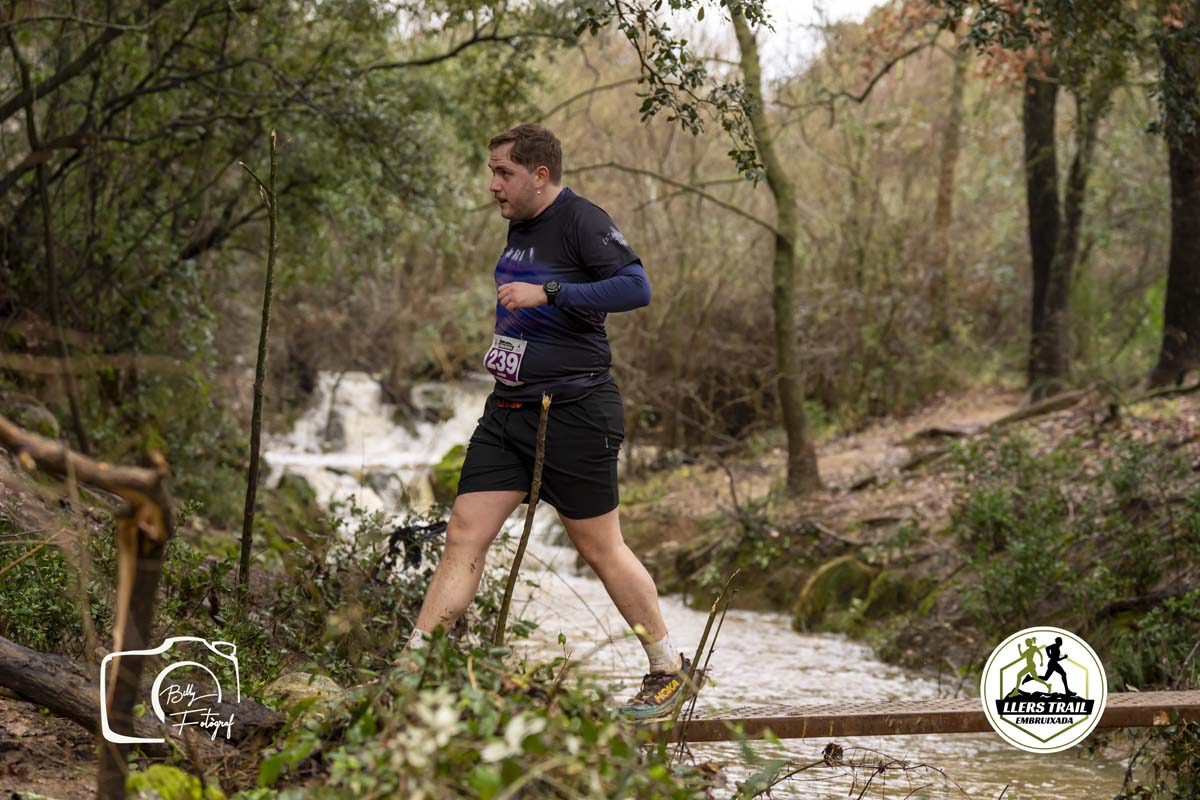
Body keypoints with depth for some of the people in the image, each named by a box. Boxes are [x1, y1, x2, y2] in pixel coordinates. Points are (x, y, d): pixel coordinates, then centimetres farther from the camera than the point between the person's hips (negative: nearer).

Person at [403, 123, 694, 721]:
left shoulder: (582, 222, -11)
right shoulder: (519, 227, 14)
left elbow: (636, 288, -25)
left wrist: (546, 293, -28)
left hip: (575, 413, -8)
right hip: (508, 409, 8)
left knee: (600, 548, 1)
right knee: (463, 538, -1)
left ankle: (669, 670, 17)